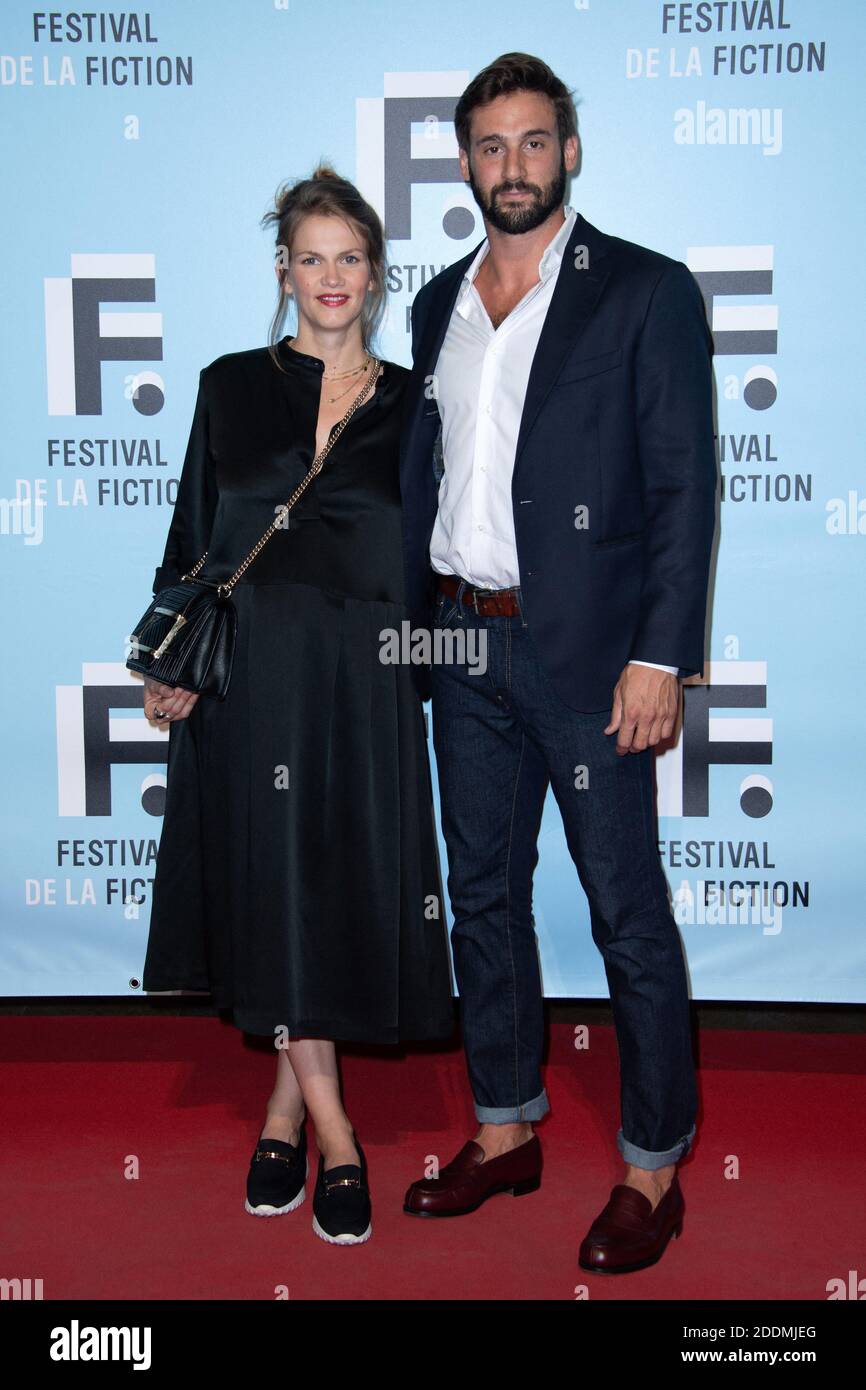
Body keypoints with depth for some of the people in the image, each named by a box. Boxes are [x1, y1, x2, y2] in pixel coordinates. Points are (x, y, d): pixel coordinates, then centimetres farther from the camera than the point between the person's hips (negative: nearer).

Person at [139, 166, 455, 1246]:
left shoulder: (409, 404, 9)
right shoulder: (232, 387, 8)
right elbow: (191, 538, 6)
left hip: (362, 680, 1)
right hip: (249, 669, 0)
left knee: (349, 886, 1)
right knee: (272, 884, 1)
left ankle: (288, 1102, 19)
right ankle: (332, 1136, 13)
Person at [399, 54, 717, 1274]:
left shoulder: (646, 293, -4)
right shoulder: (440, 302, 13)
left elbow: (684, 487, -9)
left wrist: (661, 658, -15)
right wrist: (412, 618, 10)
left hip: (585, 650, -6)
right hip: (461, 645, 6)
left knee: (628, 911, 2)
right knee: (482, 894, 14)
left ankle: (654, 1166, 17)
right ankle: (505, 1131, 31)